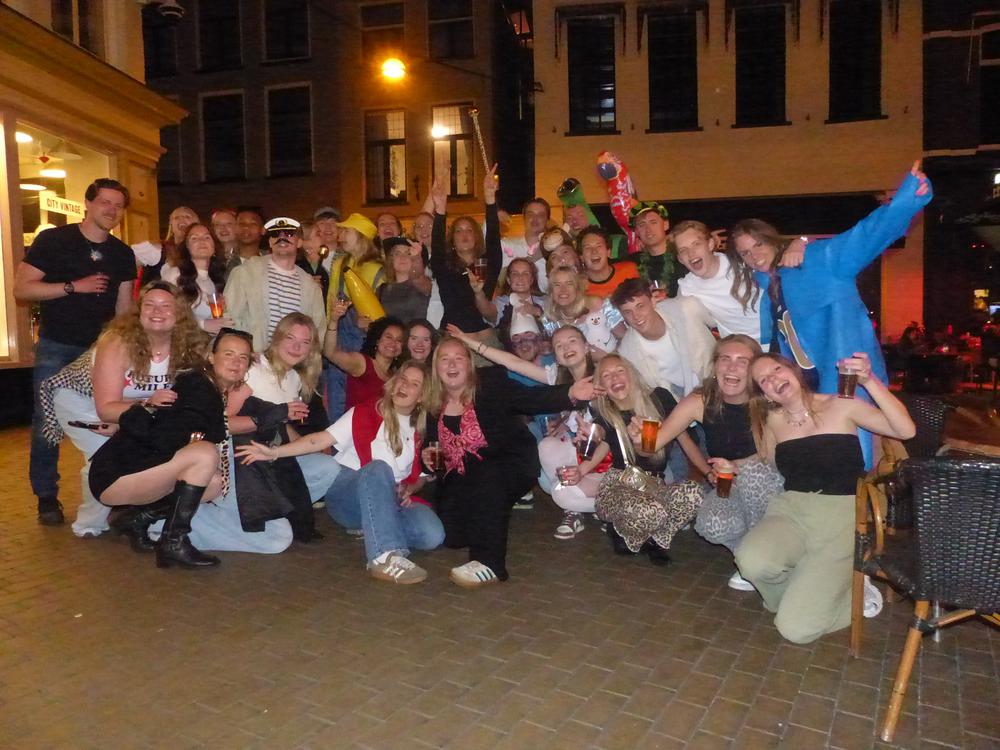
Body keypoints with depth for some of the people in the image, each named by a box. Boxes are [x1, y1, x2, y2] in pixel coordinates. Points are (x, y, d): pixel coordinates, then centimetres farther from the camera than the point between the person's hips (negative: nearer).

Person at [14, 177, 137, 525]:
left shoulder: (123, 254, 7)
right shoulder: (53, 240, -4)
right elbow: (21, 289, -10)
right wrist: (74, 286, -18)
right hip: (56, 347, -3)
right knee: (47, 423, 0)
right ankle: (47, 497, 12)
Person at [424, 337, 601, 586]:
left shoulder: (490, 384, -10)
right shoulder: (434, 405, 3)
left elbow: (532, 399, -22)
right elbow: (431, 442, 18)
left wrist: (570, 394, -38)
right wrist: (426, 454, -5)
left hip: (509, 465, -4)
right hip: (464, 476, 5)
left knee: (487, 479, -37)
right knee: (449, 533, -12)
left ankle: (489, 563, -29)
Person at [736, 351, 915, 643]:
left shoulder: (840, 406, -2)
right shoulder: (773, 420, 9)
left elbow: (906, 431, -13)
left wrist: (870, 381, -22)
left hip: (840, 517, -3)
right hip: (790, 511, 3)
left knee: (797, 628, -18)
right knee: (752, 561, -34)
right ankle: (801, 590, 3)